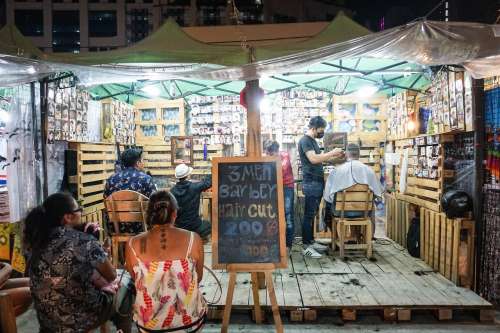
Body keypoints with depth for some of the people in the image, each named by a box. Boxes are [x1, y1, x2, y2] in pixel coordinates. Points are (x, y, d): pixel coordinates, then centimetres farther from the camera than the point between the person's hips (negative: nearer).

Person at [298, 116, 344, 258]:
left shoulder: (313, 140, 18)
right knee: (308, 215, -6)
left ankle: (311, 242, 21)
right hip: (311, 183, -10)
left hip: (318, 182, 10)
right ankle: (306, 247, -1)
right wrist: (331, 153, -16)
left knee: (312, 214, 13)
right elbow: (313, 159, -25)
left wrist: (335, 156, 13)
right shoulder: (305, 140, -13)